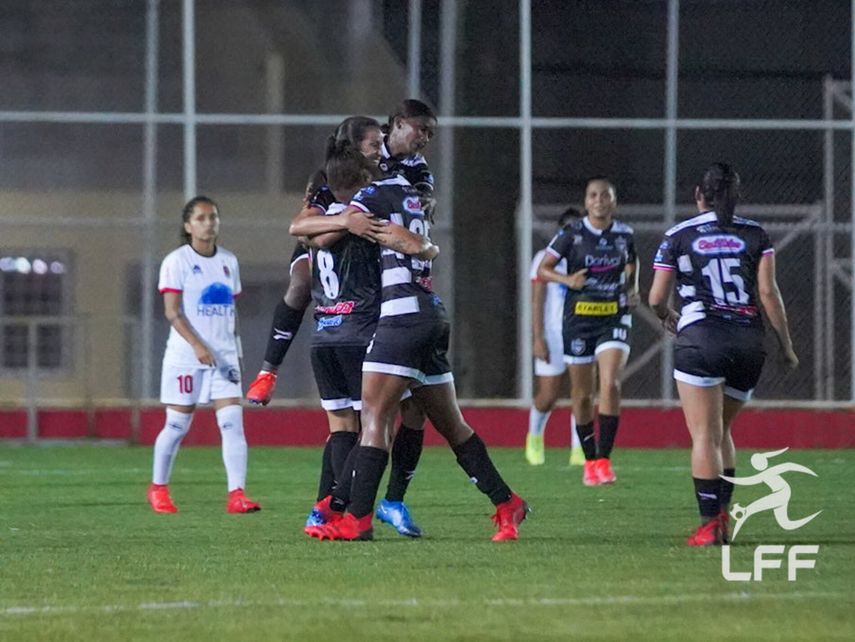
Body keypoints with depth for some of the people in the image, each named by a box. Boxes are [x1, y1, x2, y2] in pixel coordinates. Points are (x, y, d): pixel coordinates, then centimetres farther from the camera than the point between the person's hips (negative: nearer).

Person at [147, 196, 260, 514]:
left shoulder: (228, 261, 12)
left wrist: (235, 351, 14)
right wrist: (197, 345, -22)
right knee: (177, 425, 2)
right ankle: (158, 488, 21)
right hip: (185, 356, -4)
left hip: (223, 356, 4)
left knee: (233, 422, -9)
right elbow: (173, 312, -11)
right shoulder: (177, 261, -5)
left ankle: (236, 494, -14)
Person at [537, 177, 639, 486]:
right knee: (582, 395, 5)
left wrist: (632, 290, 2)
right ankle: (589, 461, 21)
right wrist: (567, 280, -18)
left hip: (614, 318, 0)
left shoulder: (624, 235, 3)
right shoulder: (572, 235, -3)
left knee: (610, 383, -20)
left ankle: (604, 458, -16)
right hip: (579, 319, 0)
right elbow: (543, 269, 1)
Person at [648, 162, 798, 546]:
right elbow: (768, 292, 0)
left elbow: (656, 299, 7)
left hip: (700, 339, -3)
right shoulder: (755, 234, 8)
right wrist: (785, 345, 6)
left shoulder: (678, 237, 4)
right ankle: (722, 512, 7)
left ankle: (710, 525, -14)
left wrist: (667, 317, 30)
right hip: (749, 342, 3)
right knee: (721, 431, 18)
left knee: (705, 435, -4)